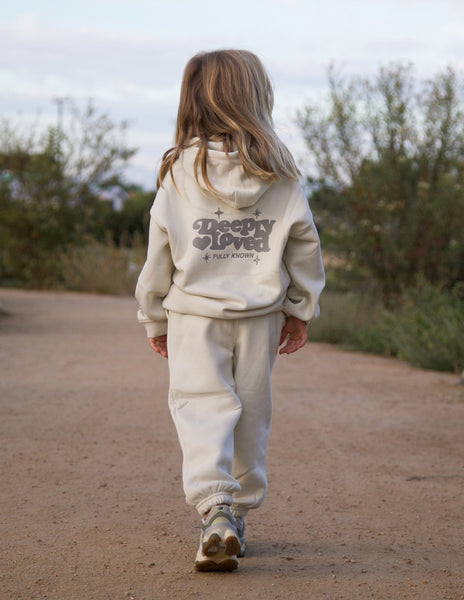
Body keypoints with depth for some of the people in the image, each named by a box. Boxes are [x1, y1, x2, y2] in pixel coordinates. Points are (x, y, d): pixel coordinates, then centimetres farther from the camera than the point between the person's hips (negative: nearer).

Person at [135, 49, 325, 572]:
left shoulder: (180, 170, -5)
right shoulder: (280, 173, -3)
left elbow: (160, 250, -2)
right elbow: (304, 243, 2)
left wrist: (154, 318, 10)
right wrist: (301, 309, 14)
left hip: (195, 313, -1)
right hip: (261, 315, 2)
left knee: (202, 408, -2)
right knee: (251, 412, 14)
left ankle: (215, 510, -20)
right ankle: (240, 509, 24)